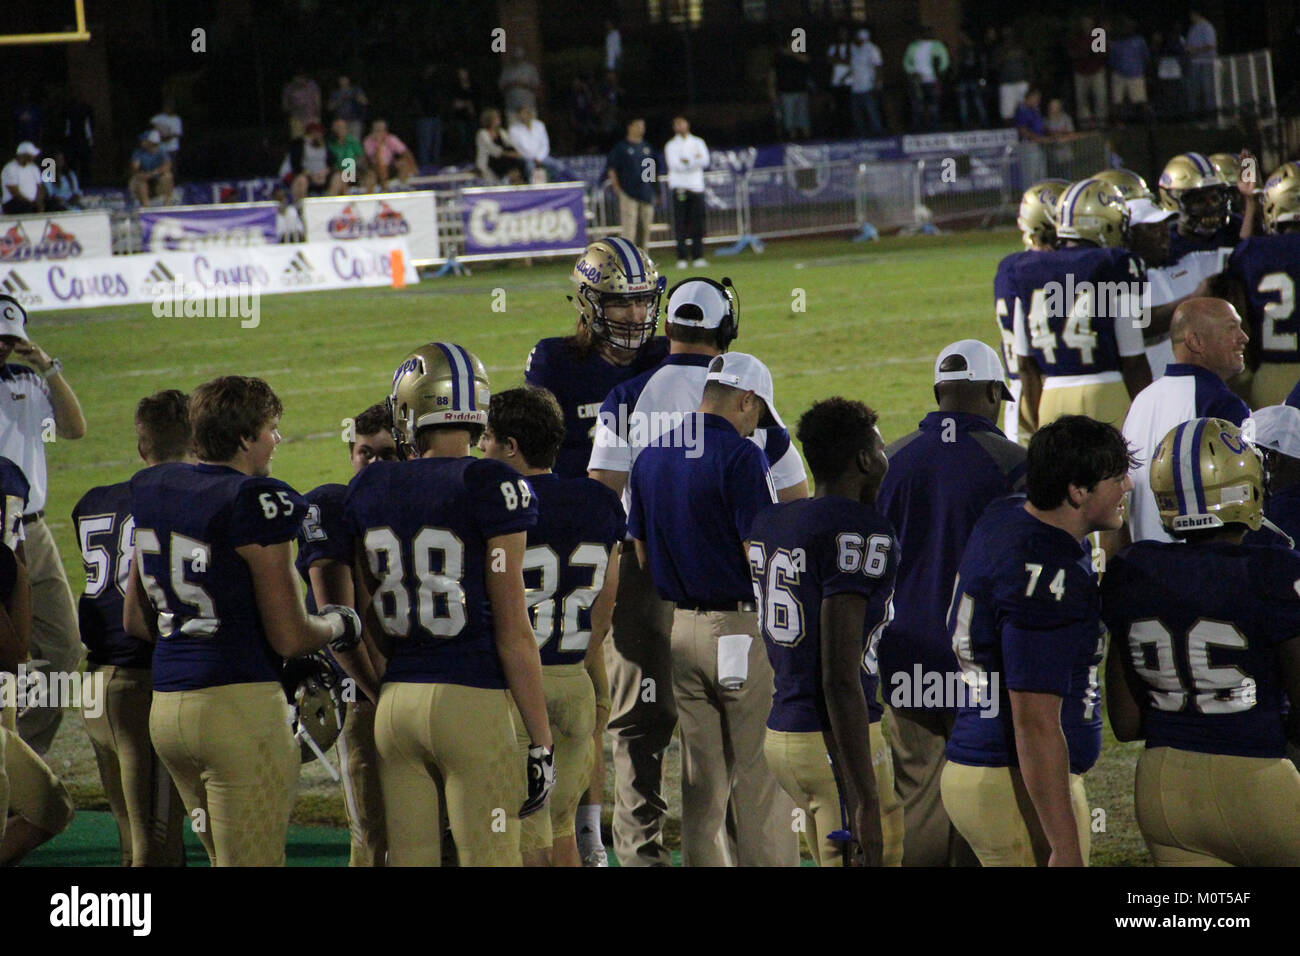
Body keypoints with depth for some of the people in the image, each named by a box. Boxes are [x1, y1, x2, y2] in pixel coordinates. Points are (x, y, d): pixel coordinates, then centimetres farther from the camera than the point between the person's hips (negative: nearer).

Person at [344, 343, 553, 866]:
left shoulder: (369, 490, 5)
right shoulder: (492, 489, -9)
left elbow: (370, 621, 13)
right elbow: (513, 631, -9)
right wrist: (541, 742, -4)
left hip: (395, 702, 5)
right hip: (472, 701, -5)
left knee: (408, 860, 10)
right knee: (489, 861, -1)